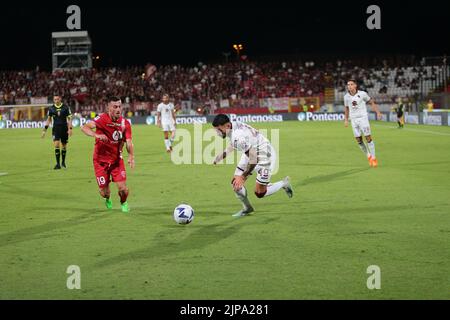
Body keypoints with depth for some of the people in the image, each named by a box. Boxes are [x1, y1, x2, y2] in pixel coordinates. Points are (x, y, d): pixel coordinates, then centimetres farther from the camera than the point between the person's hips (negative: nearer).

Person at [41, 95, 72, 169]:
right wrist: (44, 130, 7)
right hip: (56, 129, 0)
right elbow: (48, 119, 11)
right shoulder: (51, 108, 3)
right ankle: (58, 164, -11)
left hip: (64, 129, 0)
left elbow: (69, 118, 1)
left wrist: (70, 129, -7)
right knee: (56, 144, -14)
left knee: (64, 146, 7)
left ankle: (63, 162, 27)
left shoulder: (66, 107, -1)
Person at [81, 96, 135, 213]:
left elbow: (128, 142, -9)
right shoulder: (103, 118, -18)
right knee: (104, 192, 0)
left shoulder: (125, 123, -6)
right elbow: (84, 127, -31)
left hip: (117, 159, 2)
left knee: (123, 188, -10)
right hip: (101, 159, -2)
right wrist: (97, 135, -49)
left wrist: (131, 156, -28)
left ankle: (123, 203, 27)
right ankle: (108, 199, 40)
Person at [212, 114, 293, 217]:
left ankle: (283, 184, 22)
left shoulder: (239, 137, -38)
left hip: (264, 155, -9)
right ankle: (247, 208, 22)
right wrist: (223, 155, 14)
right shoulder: (233, 125, -11)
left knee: (259, 193, -2)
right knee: (235, 183, 2)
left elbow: (253, 160, -31)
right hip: (251, 153, 9)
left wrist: (242, 177, -25)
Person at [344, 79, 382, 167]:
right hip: (353, 120, 3)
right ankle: (368, 156, 21)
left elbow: (371, 102, 3)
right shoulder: (346, 97, 1)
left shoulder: (362, 94, -8)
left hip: (363, 118, -3)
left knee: (368, 138, -9)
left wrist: (378, 112, -5)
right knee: (359, 140, 2)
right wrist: (346, 119, 15)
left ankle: (373, 158, 1)